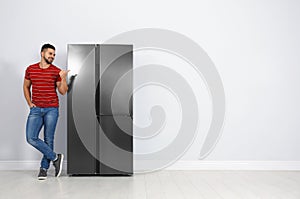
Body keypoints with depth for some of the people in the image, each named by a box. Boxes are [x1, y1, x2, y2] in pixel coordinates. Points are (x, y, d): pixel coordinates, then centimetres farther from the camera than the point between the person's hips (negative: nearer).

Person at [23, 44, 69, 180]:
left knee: (48, 139, 2)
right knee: (31, 138, -8)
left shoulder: (56, 71, 1)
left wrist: (63, 78, -15)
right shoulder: (30, 69, 8)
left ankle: (44, 168, 17)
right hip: (36, 109, 2)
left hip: (51, 109, -2)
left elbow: (63, 91, 0)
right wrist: (29, 103, 7)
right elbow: (26, 87, 19)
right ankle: (55, 157, 7)